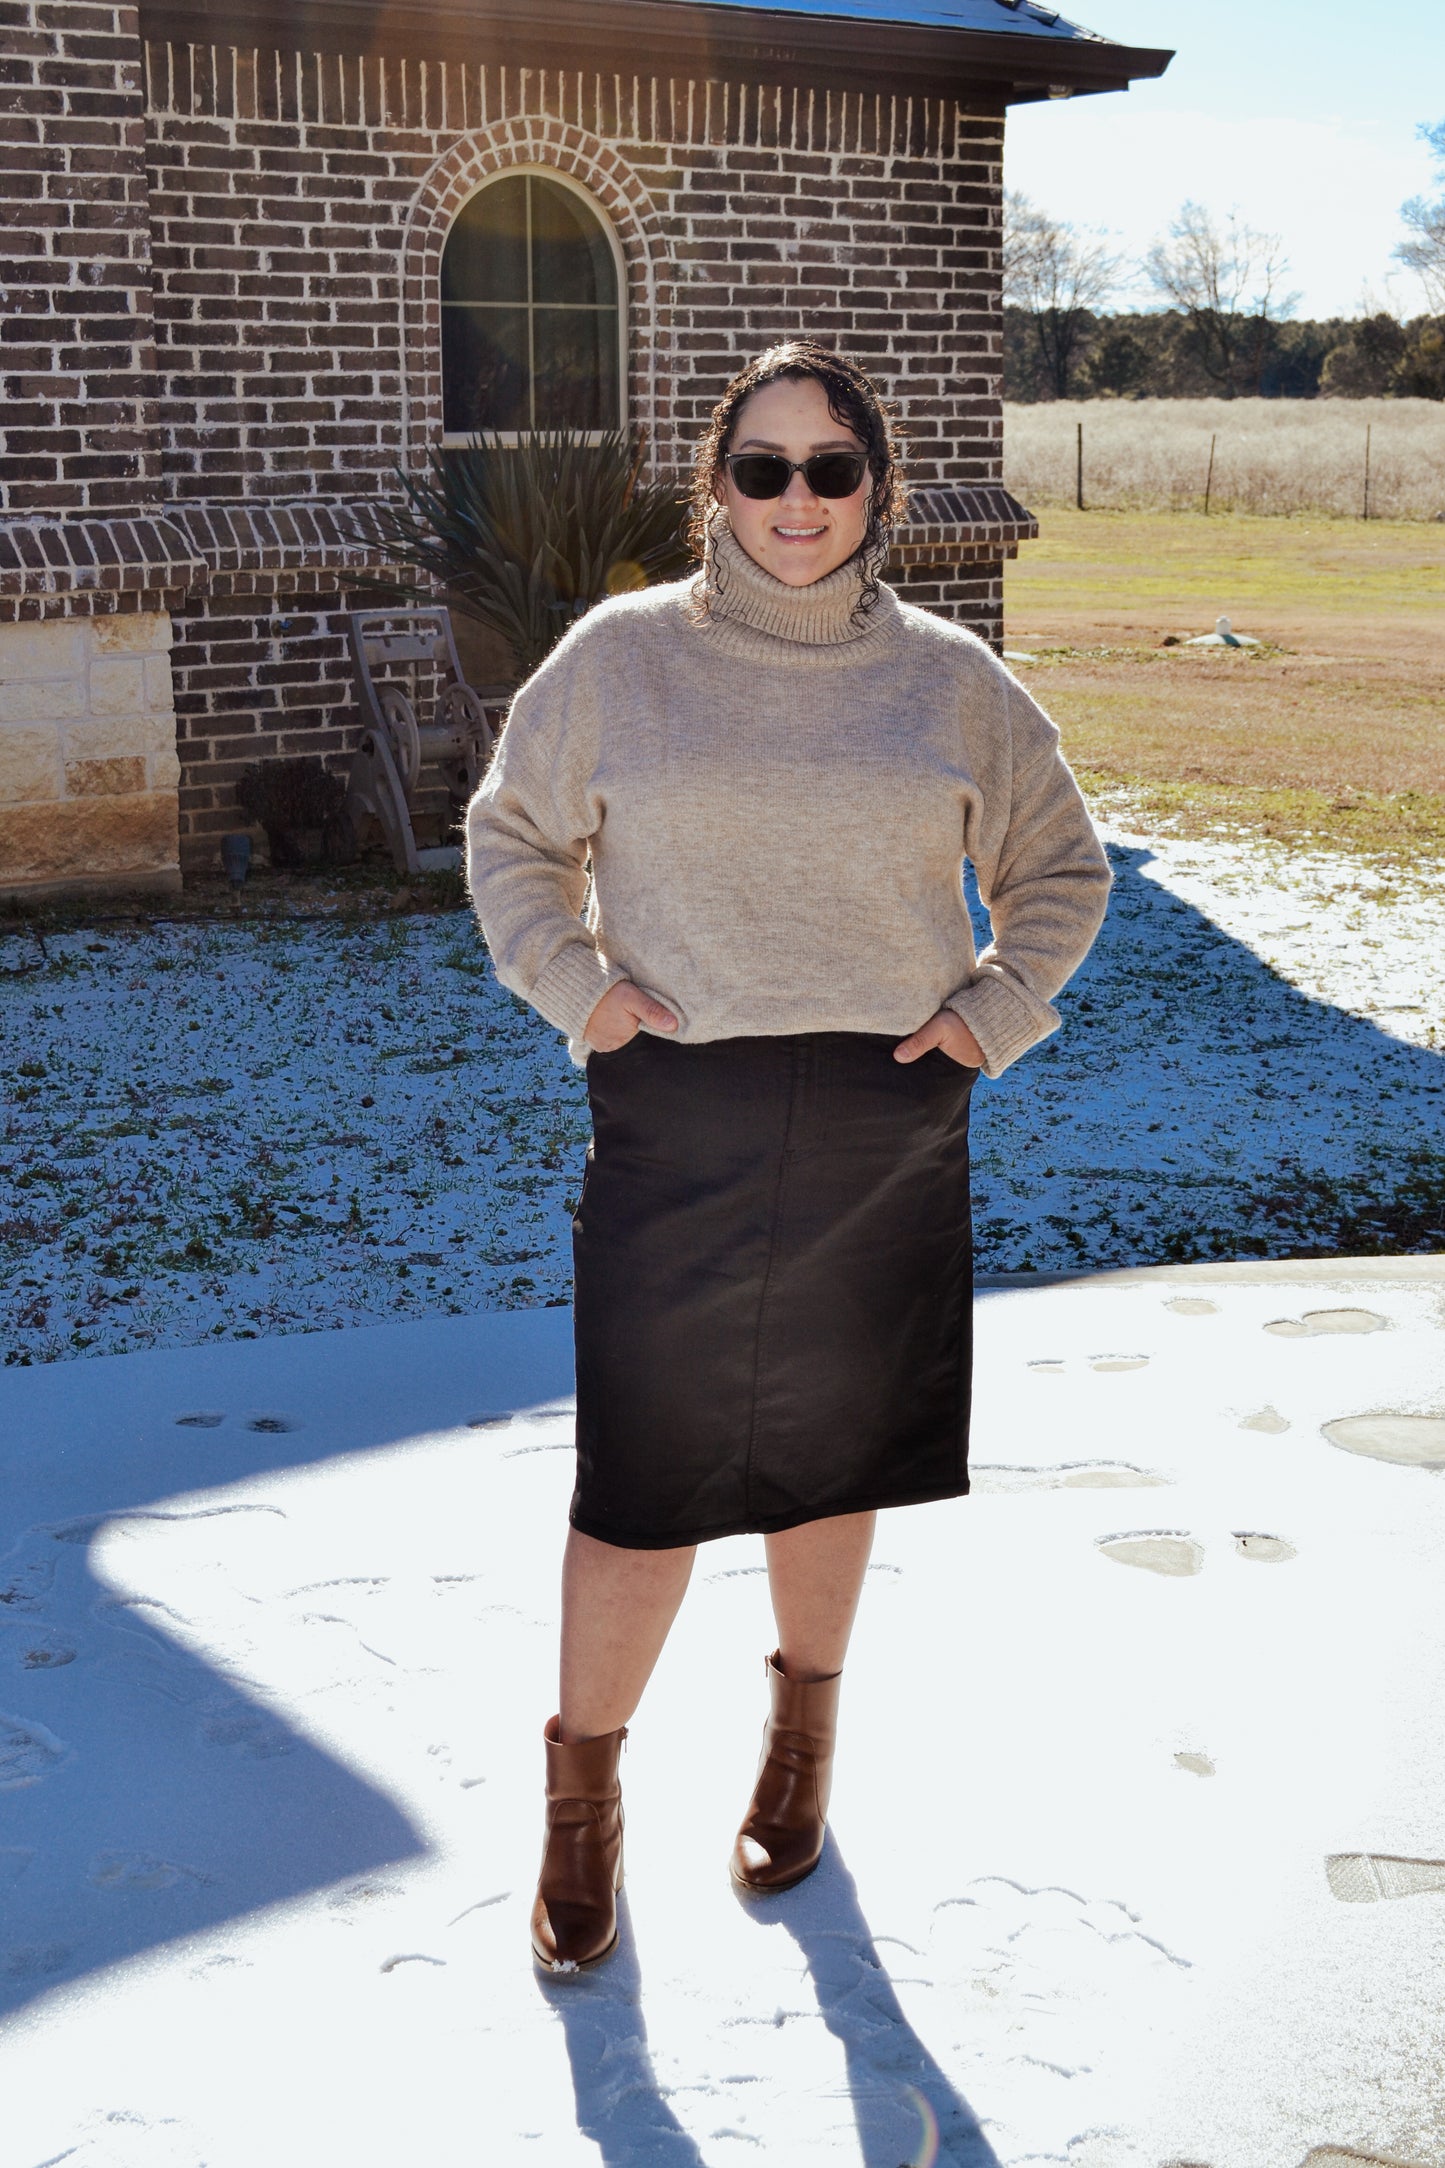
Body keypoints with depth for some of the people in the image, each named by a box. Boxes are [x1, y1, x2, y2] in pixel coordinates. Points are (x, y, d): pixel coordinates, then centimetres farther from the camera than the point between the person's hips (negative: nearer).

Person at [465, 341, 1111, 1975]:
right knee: (647, 1482, 0)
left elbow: (1060, 870, 16)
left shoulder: (951, 681, 4)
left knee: (833, 1455, 14)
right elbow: (511, 839, 12)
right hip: (675, 1122, -2)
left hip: (884, 1133, 2)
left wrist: (992, 1016, 3)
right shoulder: (619, 657, 0)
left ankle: (802, 1734, 38)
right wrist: (574, 986, -2)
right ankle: (583, 1793, 20)